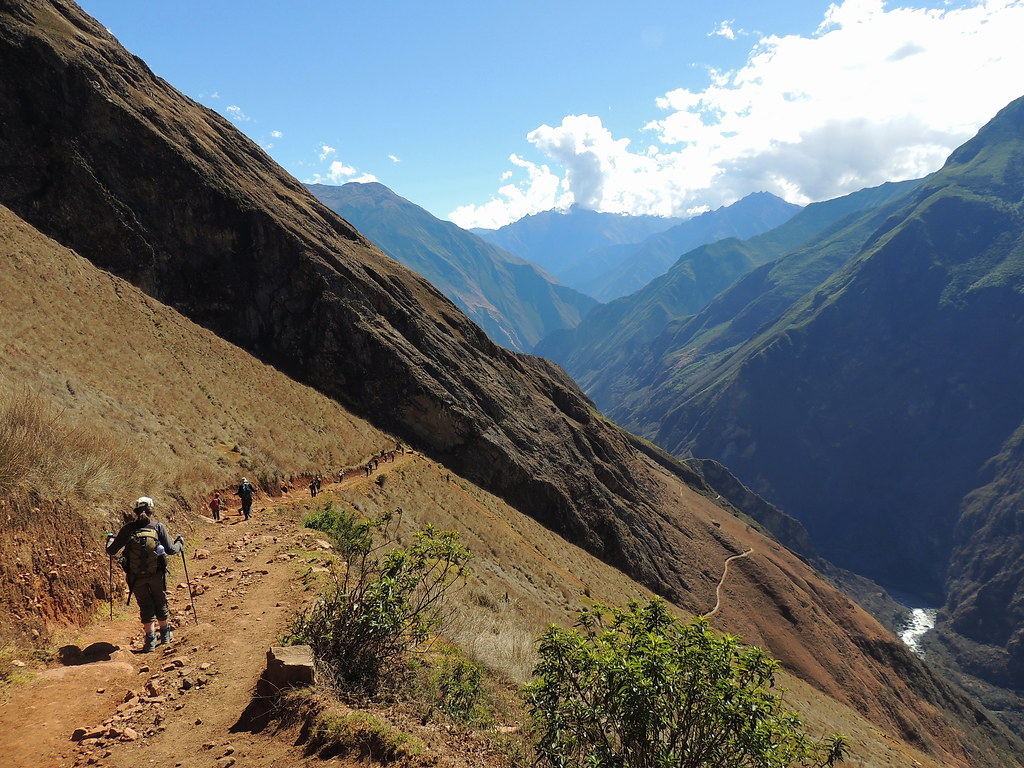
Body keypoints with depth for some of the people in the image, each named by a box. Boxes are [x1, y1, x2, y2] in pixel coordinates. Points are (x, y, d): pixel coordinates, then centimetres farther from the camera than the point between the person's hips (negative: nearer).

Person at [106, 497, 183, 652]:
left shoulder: (127, 528, -1)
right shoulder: (158, 527, -4)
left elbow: (111, 551, 3)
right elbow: (170, 550, -7)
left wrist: (110, 539, 24)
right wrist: (179, 542, 14)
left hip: (136, 576, 0)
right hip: (156, 574, 0)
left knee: (145, 606, 13)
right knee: (160, 603, 19)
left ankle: (150, 639, 11)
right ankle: (165, 634, 33)